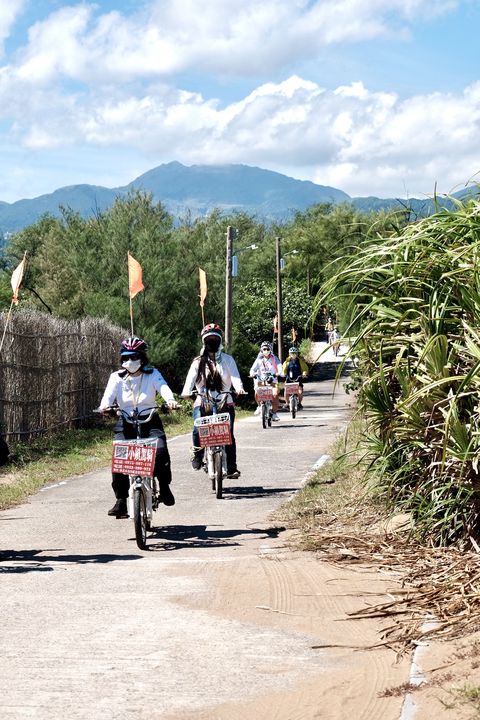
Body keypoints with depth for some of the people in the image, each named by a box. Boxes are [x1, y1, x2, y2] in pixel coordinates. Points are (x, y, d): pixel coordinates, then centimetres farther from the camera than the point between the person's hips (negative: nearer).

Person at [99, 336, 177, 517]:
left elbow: (163, 387, -13)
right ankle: (121, 500, -10)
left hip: (150, 421, -1)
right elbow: (109, 394, -9)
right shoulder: (117, 377, 7)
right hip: (126, 423, 1)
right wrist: (104, 406, -34)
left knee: (160, 450, -26)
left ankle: (164, 487, -4)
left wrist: (170, 400, -36)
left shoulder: (152, 374, 5)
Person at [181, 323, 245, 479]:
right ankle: (197, 455, 5)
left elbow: (235, 376, -3)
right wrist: (186, 391, -26)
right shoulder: (198, 362, 11)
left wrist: (239, 388, -25)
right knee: (198, 430, -22)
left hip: (225, 403, 0)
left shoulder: (227, 360, 12)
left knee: (228, 433, -13)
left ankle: (231, 467, -8)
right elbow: (191, 378, -5)